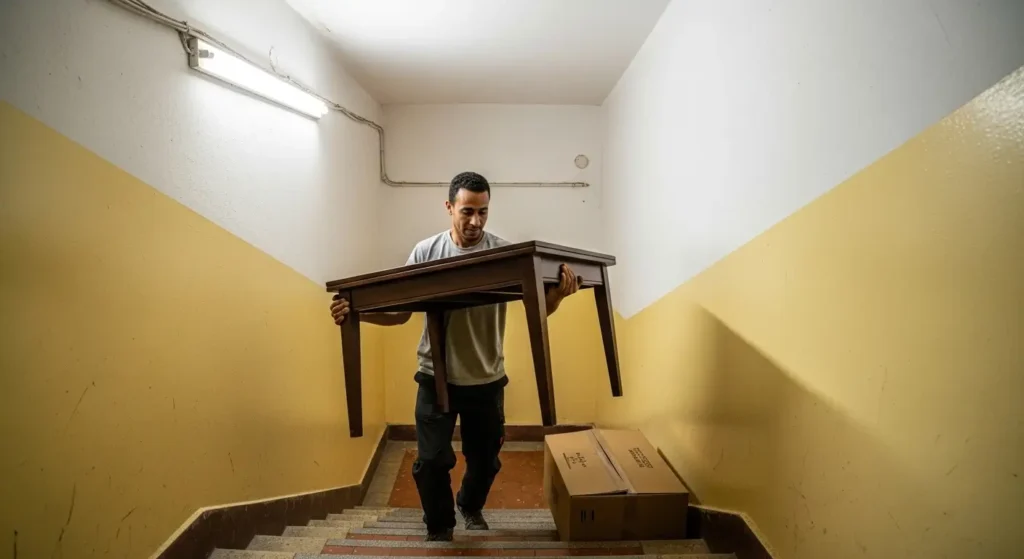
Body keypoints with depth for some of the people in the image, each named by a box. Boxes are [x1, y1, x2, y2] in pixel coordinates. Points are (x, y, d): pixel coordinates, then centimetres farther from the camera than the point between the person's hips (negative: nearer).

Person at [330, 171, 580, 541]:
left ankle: (471, 507, 50)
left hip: (487, 380, 1)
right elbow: (400, 312, -4)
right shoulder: (426, 252, -7)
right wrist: (357, 311, -21)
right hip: (436, 378, 0)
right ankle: (439, 528, 32)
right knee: (431, 461, 4)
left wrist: (558, 294, -33)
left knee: (485, 459, 18)